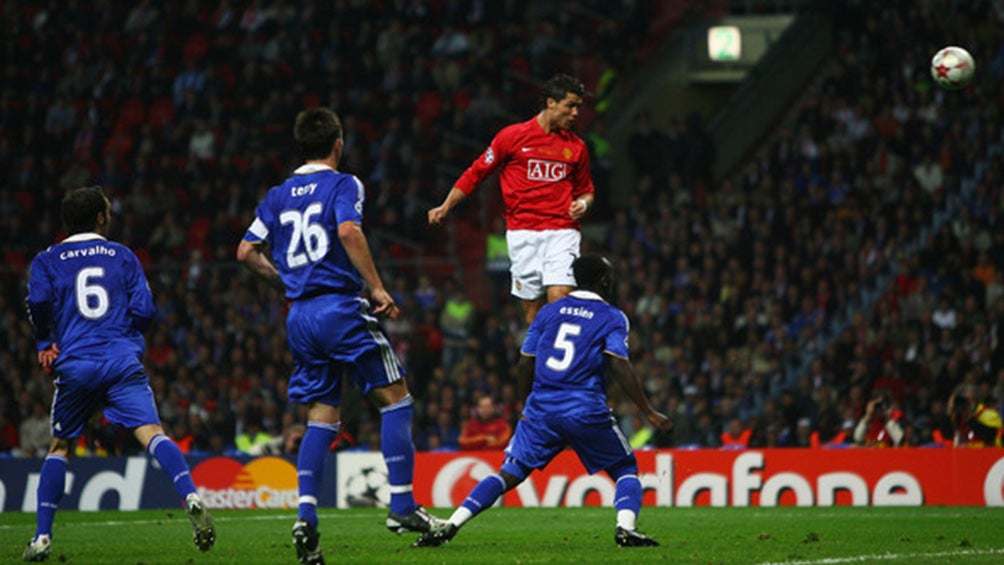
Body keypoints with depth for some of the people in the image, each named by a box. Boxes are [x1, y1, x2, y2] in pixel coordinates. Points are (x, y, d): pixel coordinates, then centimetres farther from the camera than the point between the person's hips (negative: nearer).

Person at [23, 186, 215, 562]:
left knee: (59, 448, 16)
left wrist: (46, 343, 12)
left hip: (74, 365, 1)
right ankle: (190, 496, -40)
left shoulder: (47, 260, 13)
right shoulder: (123, 256, 15)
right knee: (152, 433, -14)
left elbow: (39, 302, -5)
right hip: (123, 362, -1)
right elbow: (144, 311, 7)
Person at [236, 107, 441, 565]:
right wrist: (377, 289, -16)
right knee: (395, 397, 2)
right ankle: (402, 506, -4)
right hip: (340, 306, -6)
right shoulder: (343, 185, -2)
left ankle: (306, 516, -7)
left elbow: (247, 252, 14)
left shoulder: (278, 195, 15)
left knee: (322, 417, 8)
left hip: (299, 316, 6)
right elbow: (349, 231, -20)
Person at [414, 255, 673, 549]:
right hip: (586, 411, -3)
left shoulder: (549, 312, 14)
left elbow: (525, 365, 15)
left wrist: (527, 407, 30)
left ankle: (450, 525, -7)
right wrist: (649, 412, -6)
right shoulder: (612, 318, 2)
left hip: (541, 410, 3)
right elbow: (621, 368, -9)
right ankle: (625, 527, -12)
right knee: (626, 470, 14)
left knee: (510, 473, 7)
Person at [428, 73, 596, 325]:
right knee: (532, 306, 0)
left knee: (559, 297, -17)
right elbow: (476, 173, 9)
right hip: (523, 232, -1)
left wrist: (583, 203, 1)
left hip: (562, 232, 1)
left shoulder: (577, 147, 11)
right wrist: (445, 207, 3)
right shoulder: (513, 136, 3)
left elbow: (585, 190, 25)